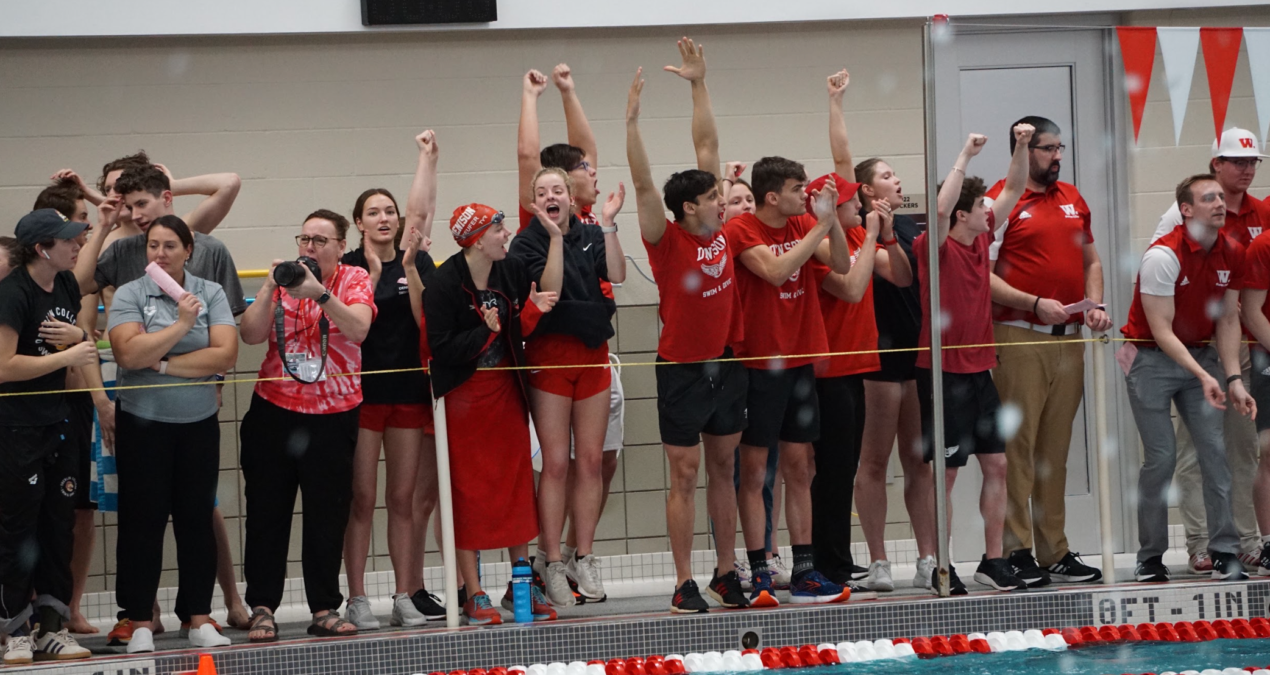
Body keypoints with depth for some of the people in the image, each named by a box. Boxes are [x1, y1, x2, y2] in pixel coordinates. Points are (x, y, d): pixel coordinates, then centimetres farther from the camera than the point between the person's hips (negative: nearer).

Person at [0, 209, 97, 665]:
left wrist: (78, 335, -2)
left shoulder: (66, 284, 8)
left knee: (59, 525, 8)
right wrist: (66, 357, -18)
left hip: (57, 421, 8)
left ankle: (52, 630, 14)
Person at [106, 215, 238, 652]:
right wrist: (181, 325, -17)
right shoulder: (129, 295, -1)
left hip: (199, 423, 2)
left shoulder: (211, 294, 3)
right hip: (142, 423, -2)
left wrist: (164, 364, -13)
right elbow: (129, 354, -17)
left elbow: (225, 355, -9)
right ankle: (140, 623, 4)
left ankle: (200, 620, 12)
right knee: (142, 521, 0)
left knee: (197, 519, 5)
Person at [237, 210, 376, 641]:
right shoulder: (283, 278, 8)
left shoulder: (354, 280, 2)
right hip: (274, 410, 2)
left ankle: (324, 609, 10)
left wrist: (320, 293, -27)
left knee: (328, 514, 2)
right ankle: (262, 609, 7)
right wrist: (270, 289, -13)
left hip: (332, 414, -2)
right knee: (267, 511, 1)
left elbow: (358, 329, -17)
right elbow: (251, 335, -2)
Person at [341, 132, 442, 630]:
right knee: (360, 499, -3)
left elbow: (426, 318, -5)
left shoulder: (418, 262, 8)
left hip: (409, 390, 3)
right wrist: (373, 273, -16)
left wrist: (410, 268, -8)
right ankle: (357, 599, -1)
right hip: (361, 392, -3)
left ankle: (406, 596, 9)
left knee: (403, 498, 6)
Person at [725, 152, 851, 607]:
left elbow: (841, 265, -1)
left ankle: (804, 573, 10)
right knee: (754, 470, -3)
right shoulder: (740, 230, -10)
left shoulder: (805, 224, 9)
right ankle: (759, 574, 0)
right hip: (758, 362, -6)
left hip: (800, 360, 6)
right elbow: (775, 270, -24)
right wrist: (820, 226, -20)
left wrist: (833, 220, -14)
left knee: (799, 467, 8)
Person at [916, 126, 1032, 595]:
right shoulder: (936, 247, -11)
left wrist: (1022, 147, 2)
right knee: (945, 471, -3)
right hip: (944, 372, -7)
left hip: (980, 368, 7)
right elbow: (941, 209, -32)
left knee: (997, 465, 7)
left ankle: (993, 561, 14)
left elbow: (1013, 190, 16)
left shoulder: (981, 239, 9)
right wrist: (965, 156, -27)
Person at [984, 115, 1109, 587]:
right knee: (1018, 445, -7)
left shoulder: (1073, 199, 16)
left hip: (1069, 337, 6)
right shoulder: (1000, 202, -5)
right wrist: (1035, 304, -17)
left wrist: (1096, 304, 7)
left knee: (1056, 447, 9)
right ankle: (1016, 553, -4)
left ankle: (1055, 552, 13)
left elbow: (1091, 261, 24)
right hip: (1019, 337, -6)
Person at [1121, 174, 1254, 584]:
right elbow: (1161, 331, -21)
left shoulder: (1232, 253, -2)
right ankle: (1150, 558, 4)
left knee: (1214, 449, -6)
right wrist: (1203, 376, -29)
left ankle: (1225, 553, -3)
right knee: (1161, 457, -8)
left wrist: (1233, 378, -7)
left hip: (1200, 355, 5)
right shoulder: (1163, 256, -21)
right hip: (1151, 358, -5)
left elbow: (1228, 321, 3)